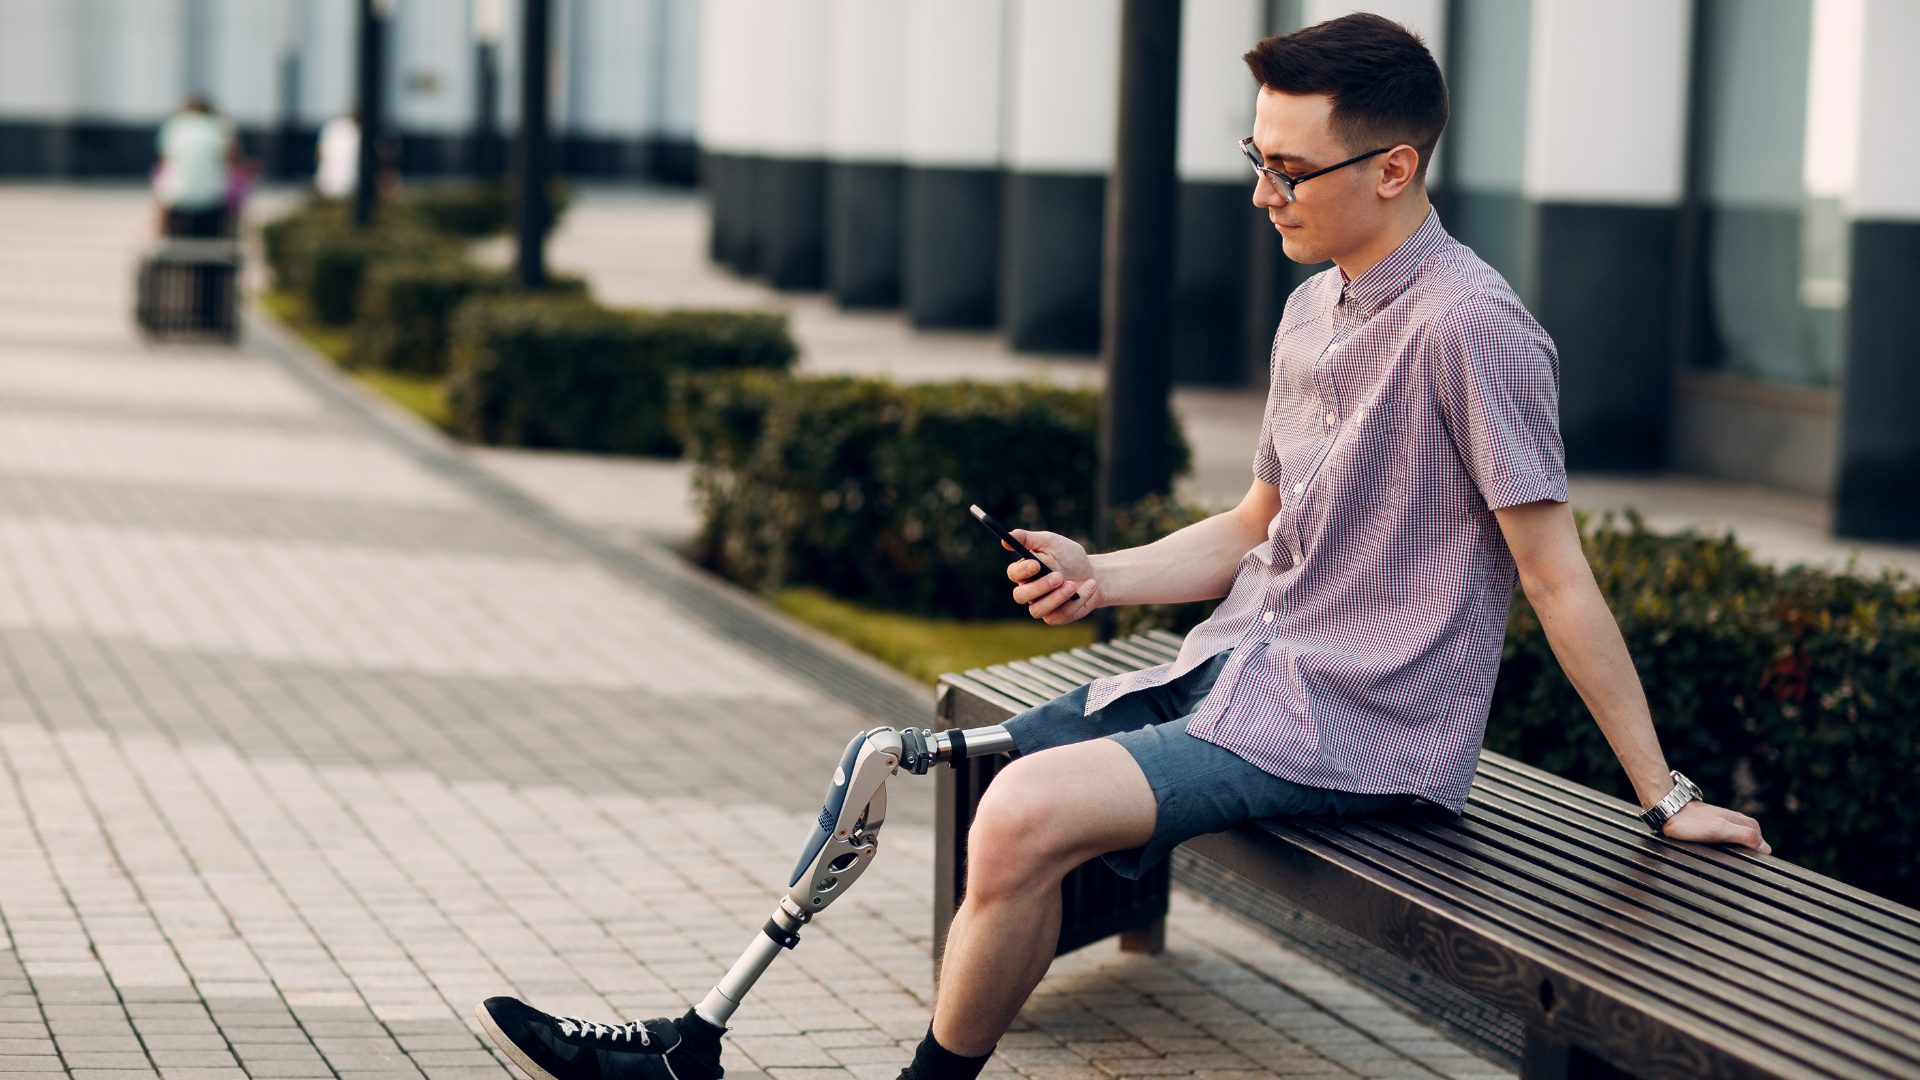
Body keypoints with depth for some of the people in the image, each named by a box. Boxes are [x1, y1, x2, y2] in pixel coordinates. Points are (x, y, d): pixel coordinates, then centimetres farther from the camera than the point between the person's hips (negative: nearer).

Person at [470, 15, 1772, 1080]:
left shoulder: (1468, 328, -17)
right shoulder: (1314, 310, 12)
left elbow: (1557, 574, -15)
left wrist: (1666, 794, -11)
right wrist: (1104, 576, 5)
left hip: (1351, 727, -9)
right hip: (1236, 665, 9)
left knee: (1027, 813, -25)